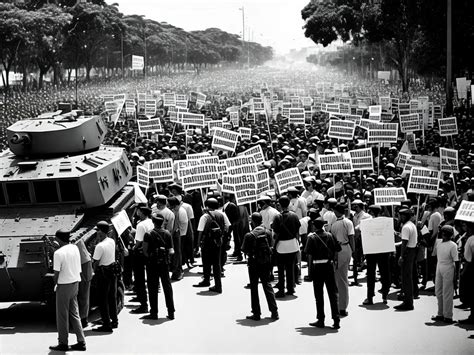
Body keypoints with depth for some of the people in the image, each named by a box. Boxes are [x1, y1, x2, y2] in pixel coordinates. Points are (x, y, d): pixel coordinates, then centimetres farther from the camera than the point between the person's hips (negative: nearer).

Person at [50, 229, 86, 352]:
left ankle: (63, 343, 14)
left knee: (62, 316, 6)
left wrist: (55, 283, 0)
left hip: (64, 286, -7)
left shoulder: (58, 253, -19)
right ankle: (81, 342, 15)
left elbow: (56, 272, -16)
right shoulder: (75, 248, 2)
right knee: (74, 314, 15)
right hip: (75, 282, 7)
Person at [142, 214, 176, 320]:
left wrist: (149, 257, 5)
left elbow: (145, 251, -13)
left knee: (153, 288, 5)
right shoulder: (167, 234, -2)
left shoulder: (149, 235, -11)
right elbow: (171, 251, -4)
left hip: (152, 264, -3)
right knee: (167, 287, 11)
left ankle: (154, 313, 7)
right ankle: (171, 312, 12)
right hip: (164, 263, 3)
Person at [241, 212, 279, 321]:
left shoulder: (249, 236, -17)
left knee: (254, 288, 7)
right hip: (266, 262, 4)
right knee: (267, 286, 14)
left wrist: (251, 253, 5)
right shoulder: (268, 232, -3)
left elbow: (245, 250, -13)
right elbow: (271, 246, 3)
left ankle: (256, 313, 8)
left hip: (254, 263, -4)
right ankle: (274, 312, 10)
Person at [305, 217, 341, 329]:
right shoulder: (329, 236, 2)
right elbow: (337, 249, 1)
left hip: (317, 266, -2)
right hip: (329, 265, 2)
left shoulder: (312, 237, -7)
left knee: (319, 295, 6)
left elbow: (308, 253, -13)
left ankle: (321, 320, 9)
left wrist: (310, 264, 1)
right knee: (333, 293, 6)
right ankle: (336, 319, 2)